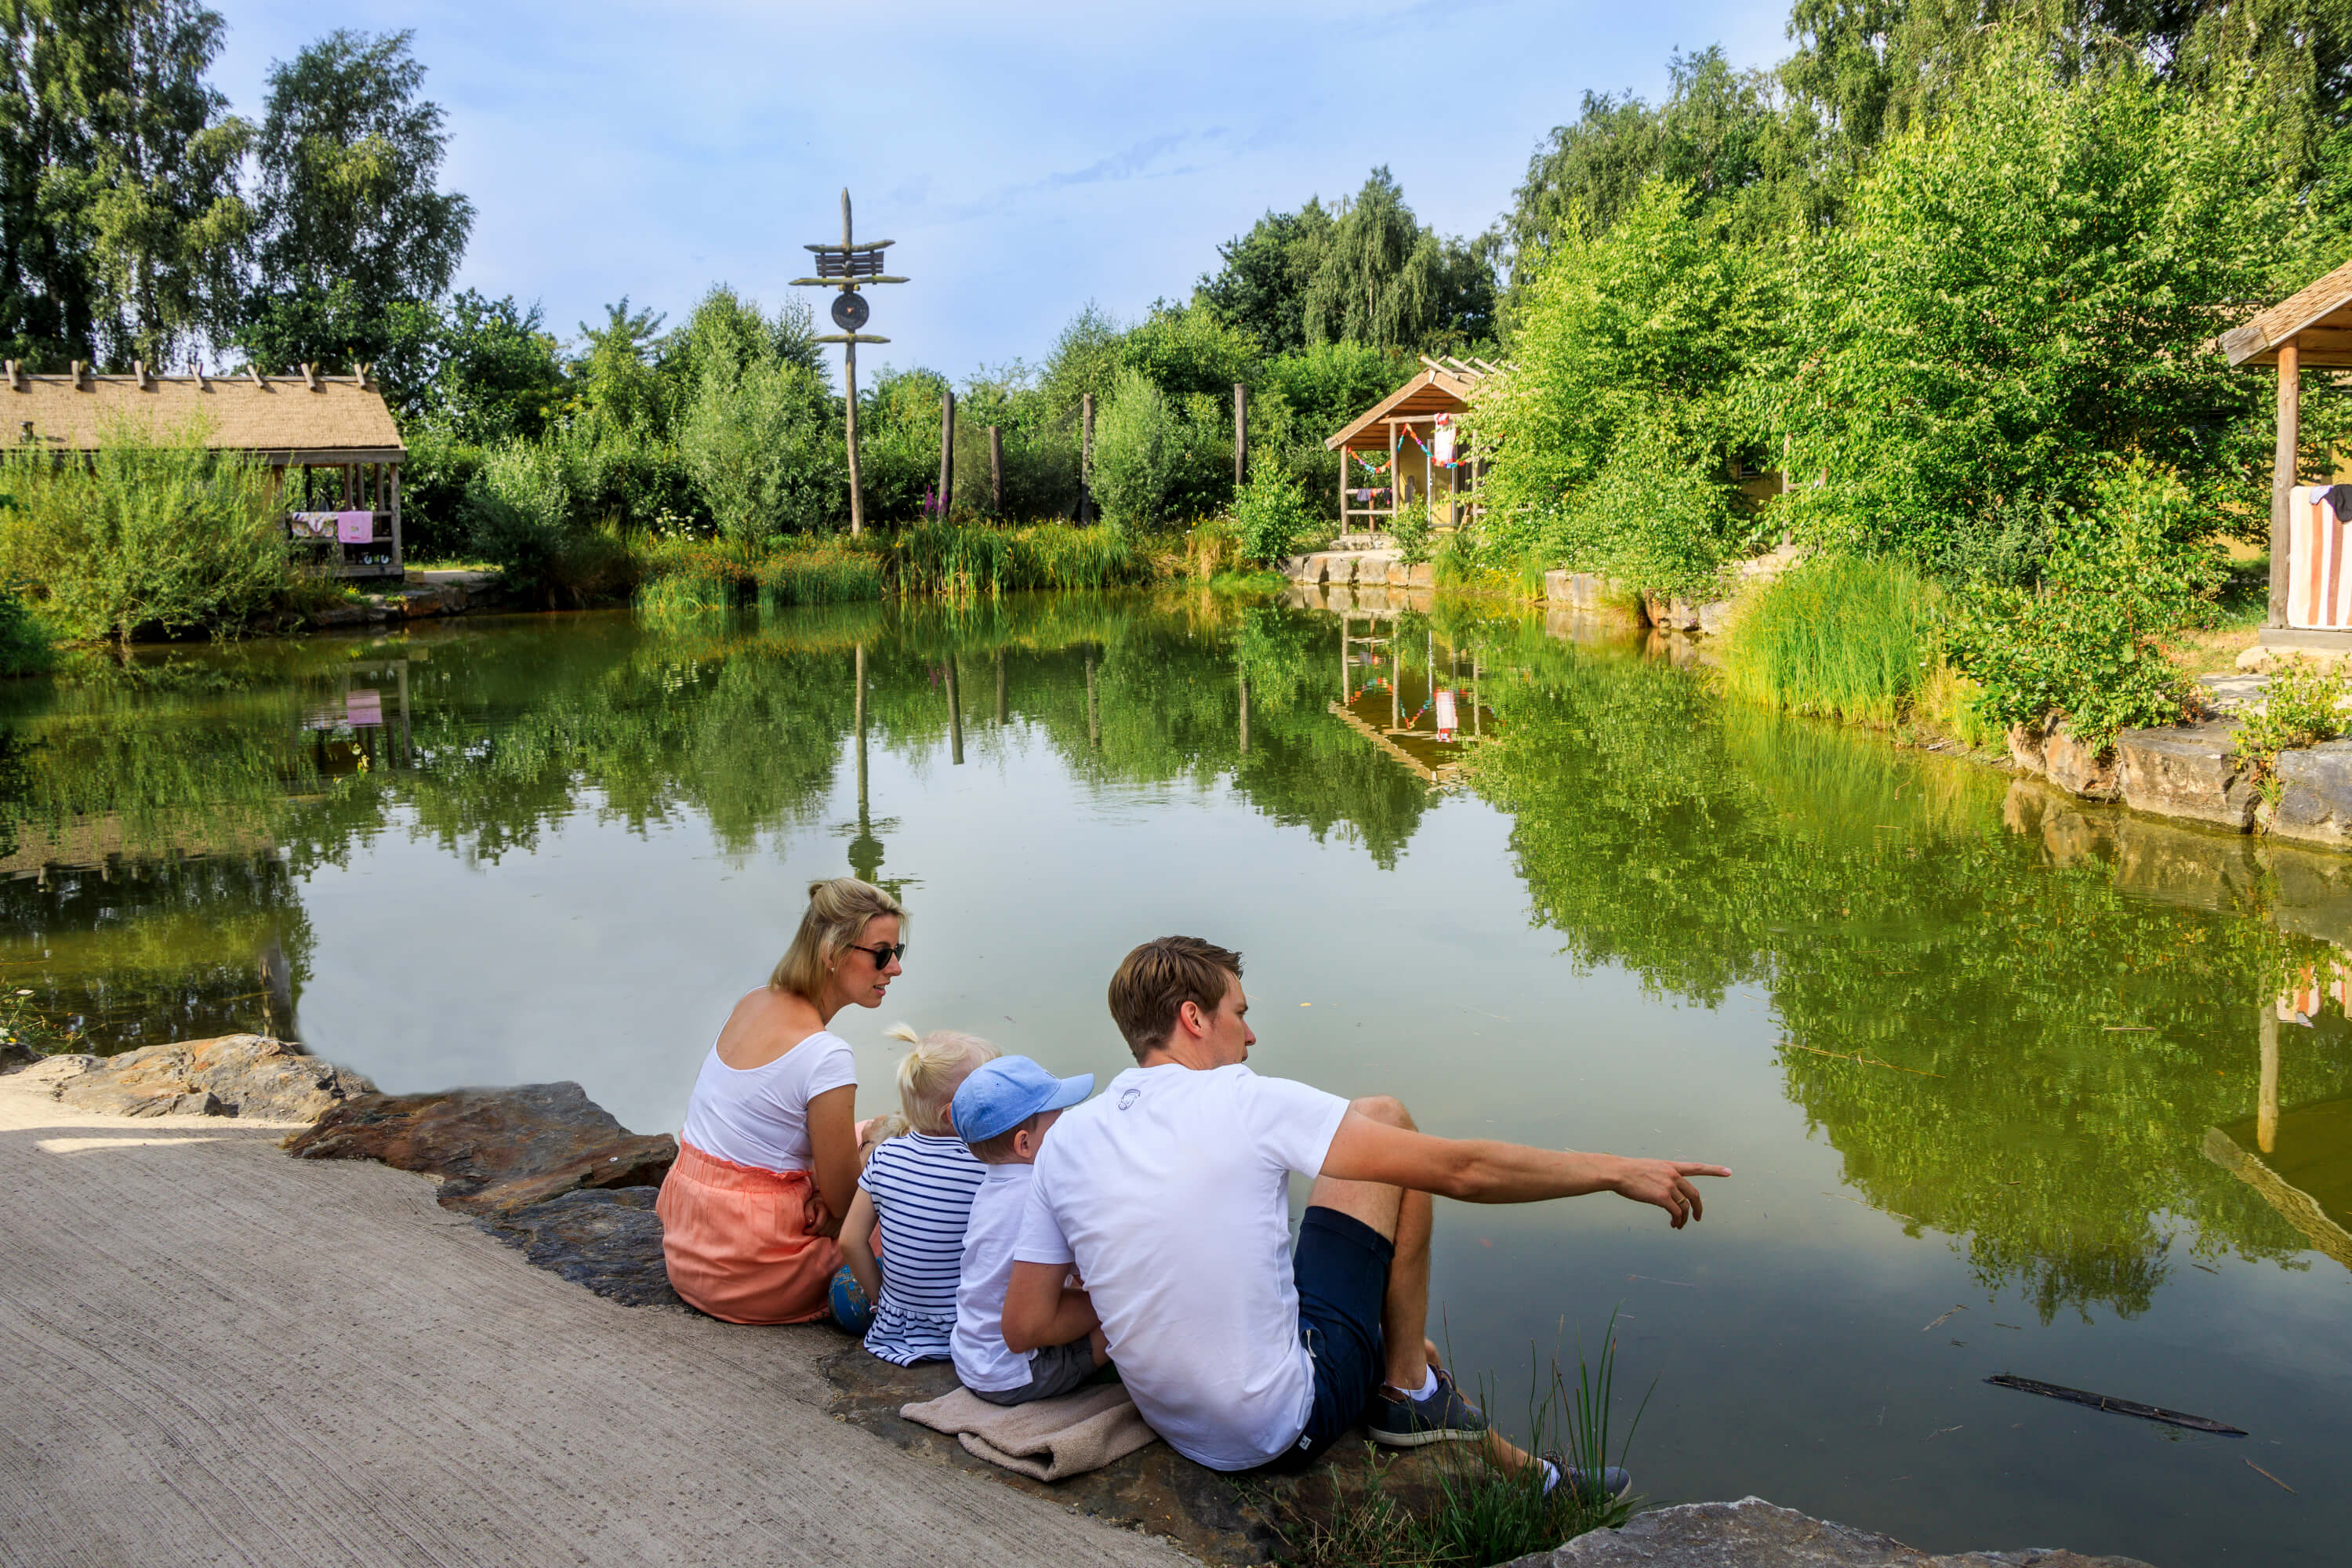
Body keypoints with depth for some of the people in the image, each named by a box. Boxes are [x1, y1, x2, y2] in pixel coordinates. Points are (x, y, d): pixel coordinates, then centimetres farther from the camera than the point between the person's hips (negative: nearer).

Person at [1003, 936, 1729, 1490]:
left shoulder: (1064, 1141, -2)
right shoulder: (1246, 1103, -16)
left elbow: (1024, 1327, 2)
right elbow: (1461, 1171, -15)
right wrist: (1616, 1172, -4)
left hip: (1179, 1429, 6)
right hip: (1285, 1423, -6)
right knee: (1387, 1119, 5)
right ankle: (1408, 1393, 13)